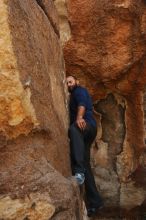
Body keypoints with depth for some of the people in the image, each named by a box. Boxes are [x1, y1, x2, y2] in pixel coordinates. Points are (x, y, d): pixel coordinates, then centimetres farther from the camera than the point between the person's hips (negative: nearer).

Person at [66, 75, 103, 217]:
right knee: (85, 165, 4)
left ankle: (79, 171, -60)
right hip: (82, 132, 10)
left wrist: (79, 118, -35)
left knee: (74, 129, -44)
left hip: (87, 125, -10)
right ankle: (94, 202, 5)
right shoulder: (73, 96, 34)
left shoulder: (80, 91, 6)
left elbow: (82, 104, -17)